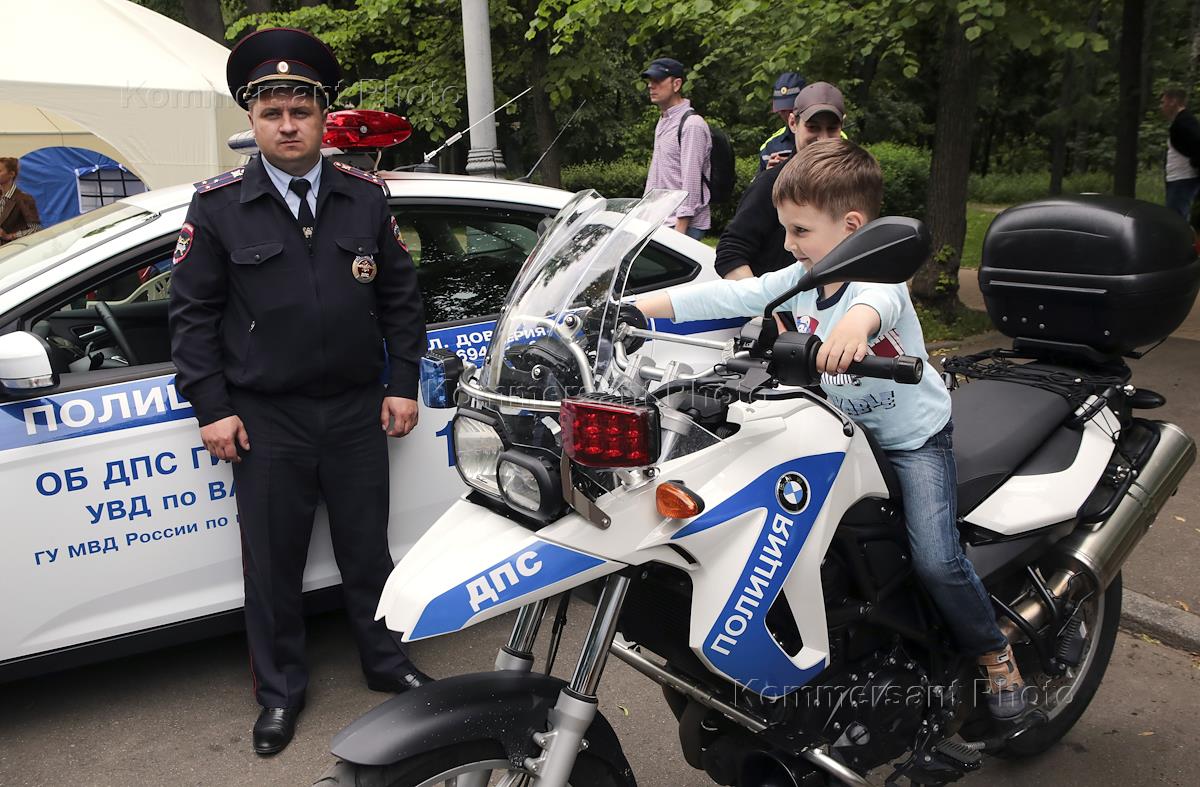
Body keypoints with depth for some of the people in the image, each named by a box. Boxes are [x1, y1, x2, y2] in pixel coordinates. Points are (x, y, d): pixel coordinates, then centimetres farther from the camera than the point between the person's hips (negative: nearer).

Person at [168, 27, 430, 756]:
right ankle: (281, 691, 29)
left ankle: (386, 661, 34)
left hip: (357, 411, 1)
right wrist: (213, 407, -5)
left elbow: (400, 296, 6)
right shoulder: (218, 205, -2)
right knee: (272, 563, 10)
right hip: (266, 420, -1)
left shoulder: (366, 196, 3)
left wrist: (403, 383, 2)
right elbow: (193, 312, -1)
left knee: (367, 549, 14)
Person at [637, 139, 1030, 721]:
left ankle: (995, 654, 11)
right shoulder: (798, 280, -3)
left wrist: (856, 322, -70)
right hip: (845, 433, 7)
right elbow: (726, 296, -9)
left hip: (916, 436, -6)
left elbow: (879, 299, -46)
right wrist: (634, 306, -17)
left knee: (935, 560, -17)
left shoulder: (879, 272, -22)